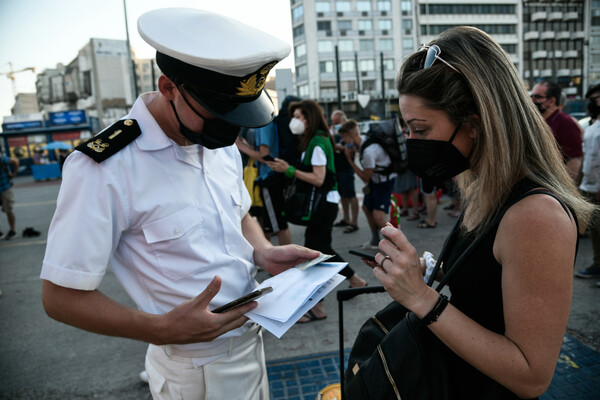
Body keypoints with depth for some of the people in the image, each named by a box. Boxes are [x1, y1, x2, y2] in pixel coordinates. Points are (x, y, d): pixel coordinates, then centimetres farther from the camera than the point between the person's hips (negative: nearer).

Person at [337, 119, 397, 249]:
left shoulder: (368, 151, -32)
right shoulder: (361, 140, -6)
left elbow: (365, 177, -19)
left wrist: (350, 160, -16)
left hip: (385, 181, -10)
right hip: (375, 179, 10)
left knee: (378, 217, -20)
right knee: (366, 208, 22)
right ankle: (375, 240, 40)